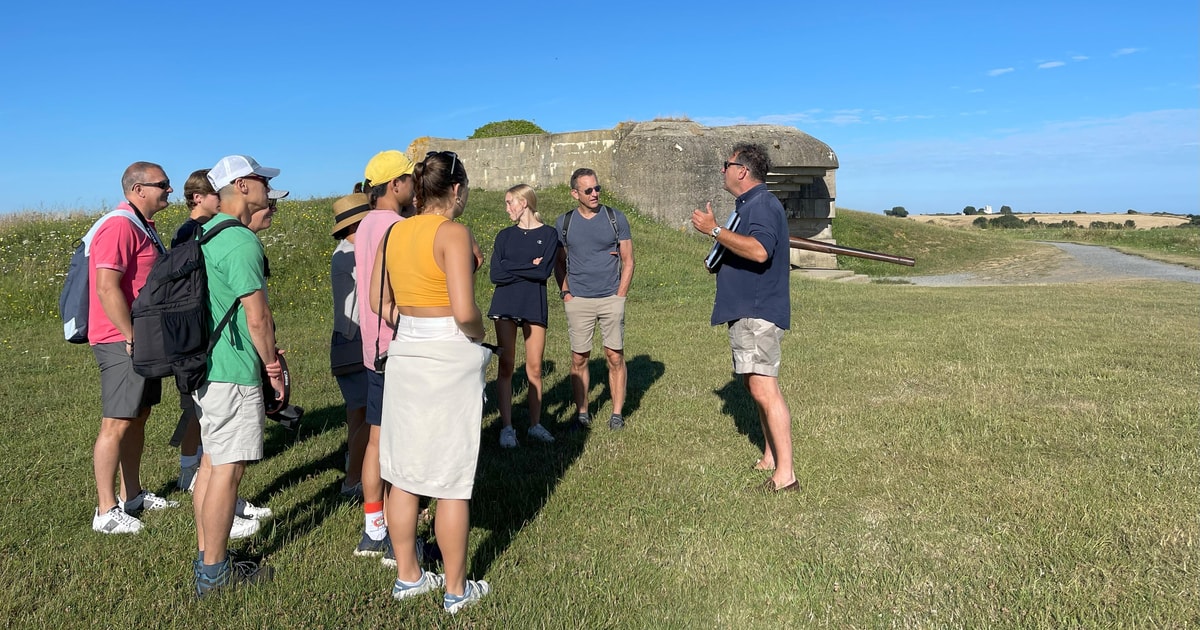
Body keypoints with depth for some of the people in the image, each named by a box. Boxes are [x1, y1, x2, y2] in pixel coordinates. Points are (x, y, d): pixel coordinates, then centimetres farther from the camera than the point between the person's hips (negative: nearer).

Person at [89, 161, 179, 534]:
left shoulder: (144, 226, 15)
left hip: (143, 340, 10)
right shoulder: (120, 226, -17)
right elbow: (107, 288, -23)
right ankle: (106, 511, 4)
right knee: (117, 424, -4)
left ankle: (132, 495, 26)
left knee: (138, 418, 15)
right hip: (122, 342, -10)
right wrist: (132, 338, -20)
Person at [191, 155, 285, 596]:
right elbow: (258, 316, -18)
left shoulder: (205, 233, 15)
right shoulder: (242, 241, -17)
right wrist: (273, 367, -6)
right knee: (227, 469, -2)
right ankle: (214, 573, 9)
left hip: (204, 364, 10)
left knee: (212, 460, 17)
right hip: (233, 373, -10)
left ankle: (205, 558, 29)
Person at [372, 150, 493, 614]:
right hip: (450, 356, -7)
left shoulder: (395, 232, 6)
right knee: (452, 480, 4)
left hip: (405, 354, 7)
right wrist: (478, 333, -4)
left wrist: (410, 332, 14)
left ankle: (407, 576, 28)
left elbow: (379, 301, 11)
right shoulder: (454, 233, -15)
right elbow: (464, 311, -22)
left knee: (404, 472, 14)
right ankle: (456, 589, 17)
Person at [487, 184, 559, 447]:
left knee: (534, 368, 2)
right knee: (505, 367, 0)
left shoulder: (549, 234, 3)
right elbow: (496, 275, -2)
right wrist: (528, 268, -7)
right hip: (505, 306, 2)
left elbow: (544, 272, -11)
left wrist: (511, 268, -7)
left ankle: (535, 424, 15)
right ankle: (507, 427, 6)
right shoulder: (505, 235, 9)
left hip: (534, 307, -2)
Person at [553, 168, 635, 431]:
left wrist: (620, 295, -3)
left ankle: (617, 413, 11)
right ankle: (581, 413, 14)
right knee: (579, 358, 4)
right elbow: (559, 262, 13)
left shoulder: (616, 218, 3)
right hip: (578, 301, 1)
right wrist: (565, 293, 1)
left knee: (615, 357, 1)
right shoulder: (564, 222, 6)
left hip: (611, 299, -1)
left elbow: (628, 261, 5)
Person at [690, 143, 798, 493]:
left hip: (758, 313, -12)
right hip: (747, 311, 12)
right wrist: (720, 259, 18)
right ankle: (770, 457, 28)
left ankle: (785, 474, -13)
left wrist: (714, 230, -27)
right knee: (757, 386, 17)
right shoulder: (749, 204, 19)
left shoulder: (762, 204, -14)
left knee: (763, 388, -15)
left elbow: (759, 251, -32)